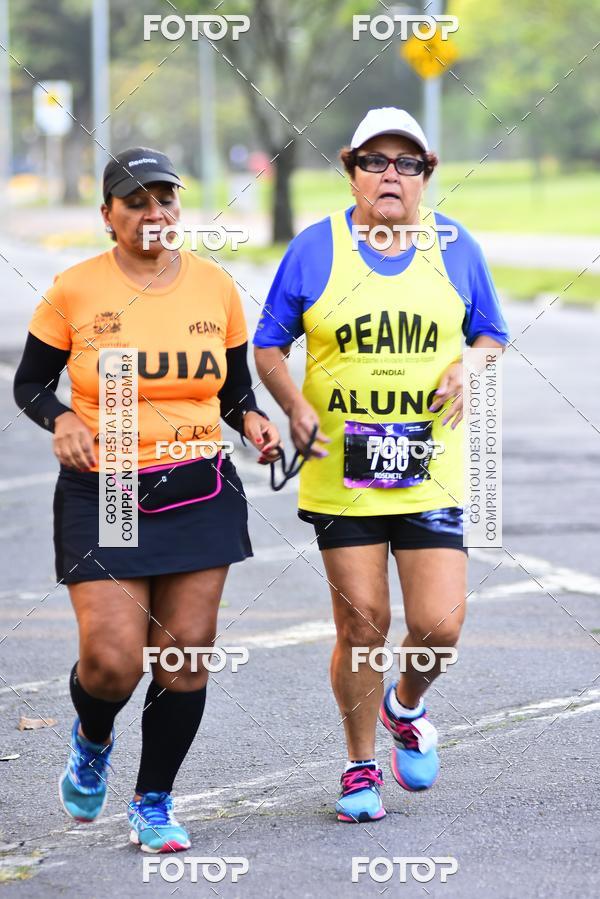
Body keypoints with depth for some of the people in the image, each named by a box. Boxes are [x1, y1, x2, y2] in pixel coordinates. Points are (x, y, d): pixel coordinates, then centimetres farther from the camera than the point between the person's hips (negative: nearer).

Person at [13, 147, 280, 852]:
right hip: (102, 494, -3)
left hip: (200, 493, 3)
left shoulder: (215, 285, 5)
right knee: (113, 660, -12)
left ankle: (154, 804, 18)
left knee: (185, 654, 1)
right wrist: (61, 421, -14)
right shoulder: (74, 291, -4)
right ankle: (91, 740, 25)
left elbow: (235, 389, 16)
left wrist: (251, 421, -5)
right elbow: (30, 383, 6)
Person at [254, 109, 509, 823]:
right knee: (361, 624, 0)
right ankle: (362, 766, 20)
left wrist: (467, 369, -7)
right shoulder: (315, 249, 0)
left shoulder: (456, 248, 5)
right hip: (341, 477, -1)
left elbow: (491, 336, 16)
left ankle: (406, 706, 28)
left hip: (431, 476, 1)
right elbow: (268, 344, 7)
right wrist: (295, 406, -11)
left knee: (439, 624, -6)